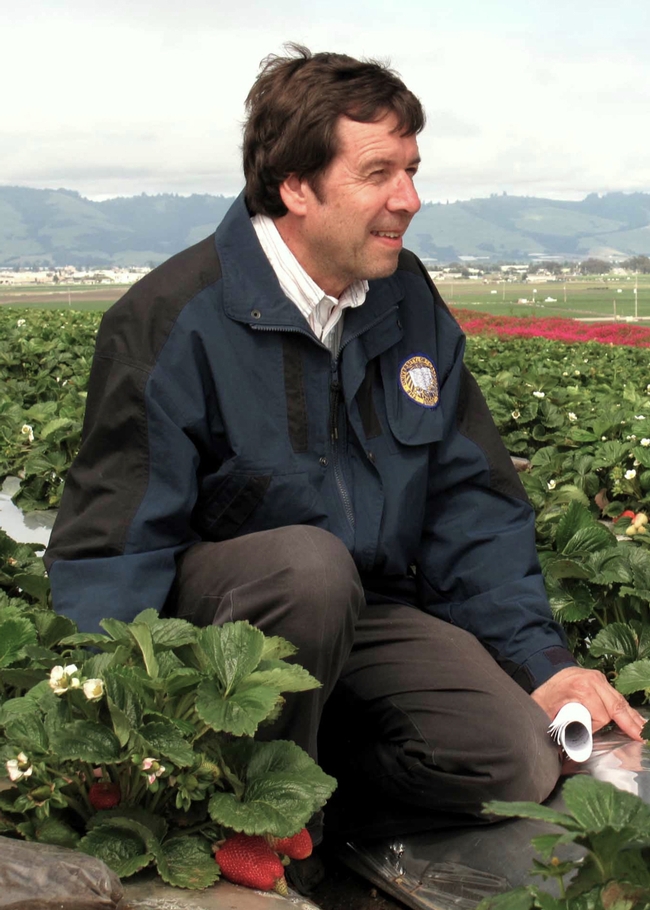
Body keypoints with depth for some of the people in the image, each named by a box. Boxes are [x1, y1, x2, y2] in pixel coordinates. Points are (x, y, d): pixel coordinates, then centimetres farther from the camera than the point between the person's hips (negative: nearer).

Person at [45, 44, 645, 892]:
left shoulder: (409, 300, 2)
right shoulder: (173, 321, -17)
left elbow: (472, 497, 8)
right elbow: (111, 547, -17)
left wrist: (542, 661, -1)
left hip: (366, 610, 5)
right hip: (207, 604, -4)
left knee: (517, 759, -16)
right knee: (310, 564, -37)